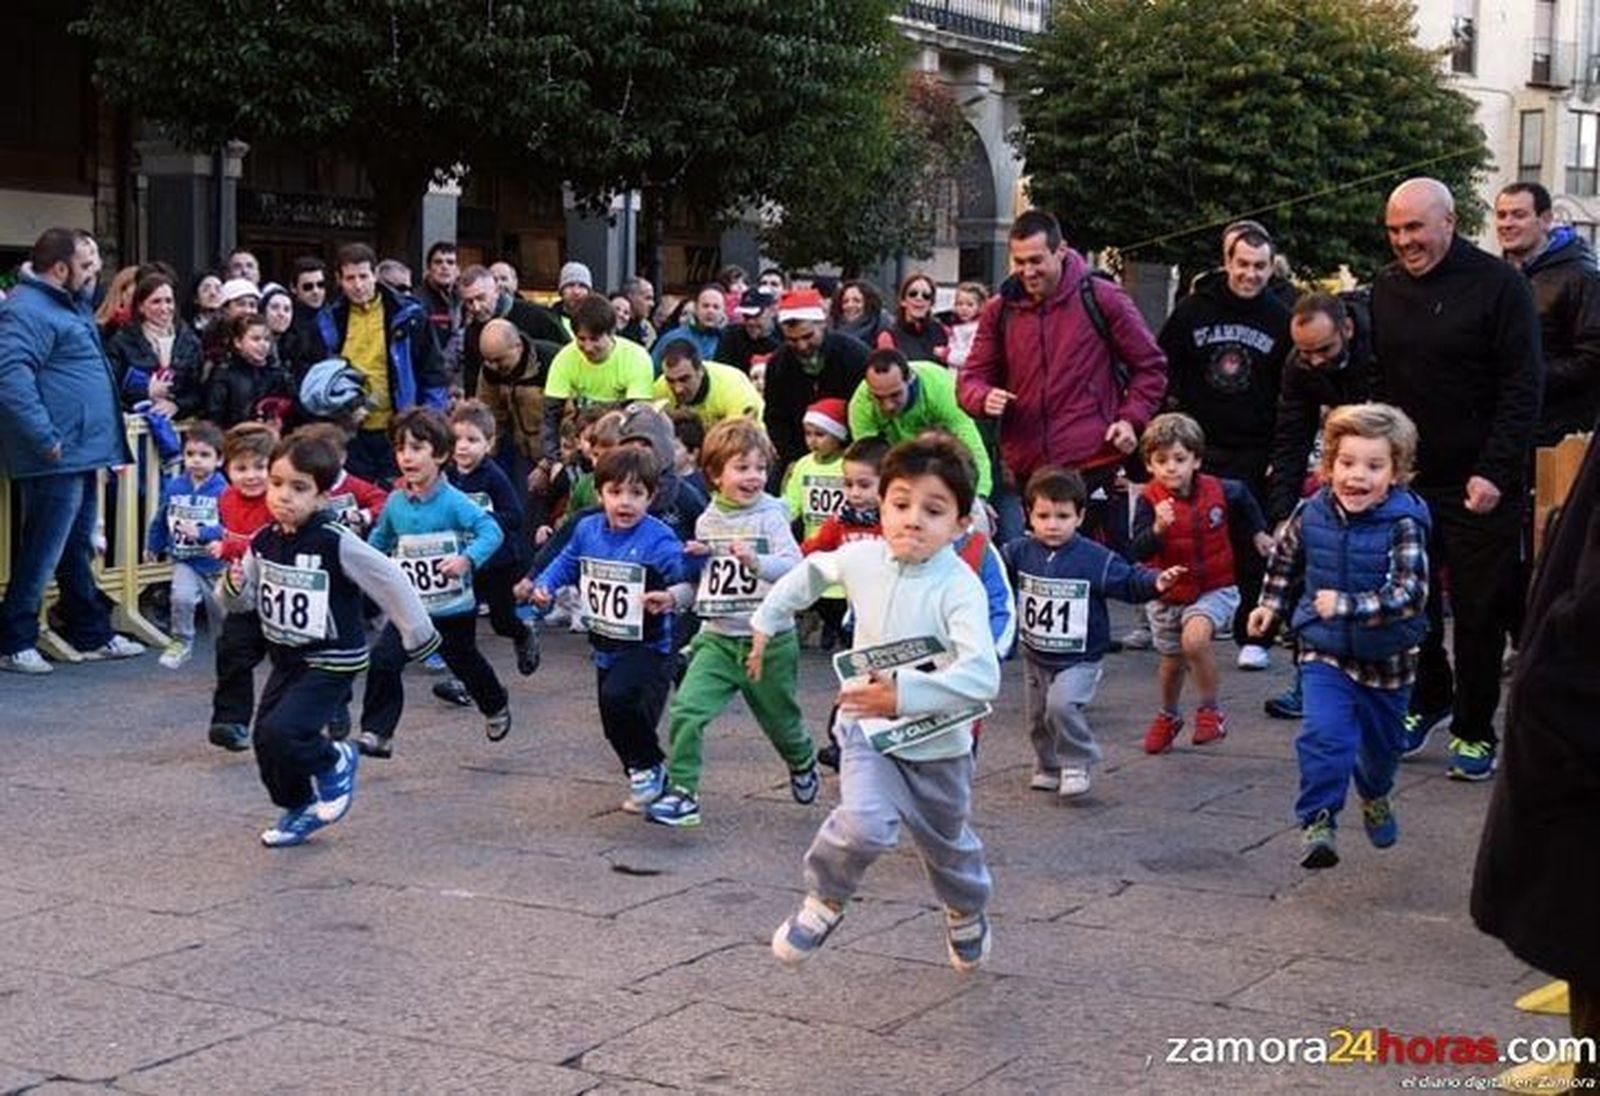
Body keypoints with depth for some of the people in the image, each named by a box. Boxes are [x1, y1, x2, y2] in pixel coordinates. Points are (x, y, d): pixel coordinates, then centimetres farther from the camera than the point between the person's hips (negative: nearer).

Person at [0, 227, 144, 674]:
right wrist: (47, 439, -26)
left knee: (78, 550, 17)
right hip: (56, 458, -10)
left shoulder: (67, 303, 18)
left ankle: (92, 635, 26)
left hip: (81, 453, 10)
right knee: (42, 552, -4)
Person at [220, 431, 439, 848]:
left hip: (332, 661, -7)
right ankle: (300, 808, 31)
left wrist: (417, 633, -10)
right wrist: (235, 585, -15)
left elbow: (387, 580, -15)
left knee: (281, 733, -20)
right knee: (265, 739, 8)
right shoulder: (263, 541, -2)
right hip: (287, 658, 7)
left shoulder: (336, 543, -20)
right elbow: (248, 600, 8)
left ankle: (334, 763, 10)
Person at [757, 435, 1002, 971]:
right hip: (870, 730, 1)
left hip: (939, 743, -1)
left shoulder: (960, 588, -26)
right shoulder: (861, 558, -12)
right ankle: (824, 902, 1)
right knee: (865, 824, -28)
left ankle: (967, 912, 56)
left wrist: (905, 694, -46)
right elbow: (812, 571, 12)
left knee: (948, 843, 23)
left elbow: (982, 677, -39)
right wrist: (767, 620, 17)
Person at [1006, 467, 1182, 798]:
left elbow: (1128, 581, -9)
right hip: (1035, 657, 5)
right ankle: (1049, 768, 38)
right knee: (1037, 717, 15)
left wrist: (1156, 582, -27)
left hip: (1079, 659, -5)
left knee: (1062, 705, -25)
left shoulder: (1096, 559, -13)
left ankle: (1078, 764, -5)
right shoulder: (1019, 553, -3)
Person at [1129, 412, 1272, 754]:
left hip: (1213, 589, -1)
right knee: (1172, 661, 19)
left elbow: (1244, 496, 15)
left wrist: (1258, 532, 18)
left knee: (1194, 639, -30)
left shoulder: (1217, 491, -11)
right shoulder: (1149, 500, -17)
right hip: (1168, 594, 1)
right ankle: (1168, 716, 48)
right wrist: (1157, 528, -42)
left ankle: (1211, 710, -10)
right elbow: (1137, 552, -25)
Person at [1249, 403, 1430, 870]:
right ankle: (1317, 821, -12)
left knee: (1382, 742, 20)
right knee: (1325, 733, -21)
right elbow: (1285, 557, 14)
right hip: (1325, 653, 1)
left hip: (1387, 659, -1)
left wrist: (1345, 605, -33)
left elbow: (1408, 595, -28)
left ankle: (1375, 796, 50)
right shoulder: (1310, 514, -8)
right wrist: (1270, 604, 15)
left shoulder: (1404, 525, -20)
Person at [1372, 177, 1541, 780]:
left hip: (1480, 486, -5)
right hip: (1405, 479, 5)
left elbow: (1522, 390, -10)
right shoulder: (1386, 288, 8)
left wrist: (1494, 473, -17)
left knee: (1480, 611, 2)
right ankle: (1428, 701, 30)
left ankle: (1475, 732, 13)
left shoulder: (1498, 284, -8)